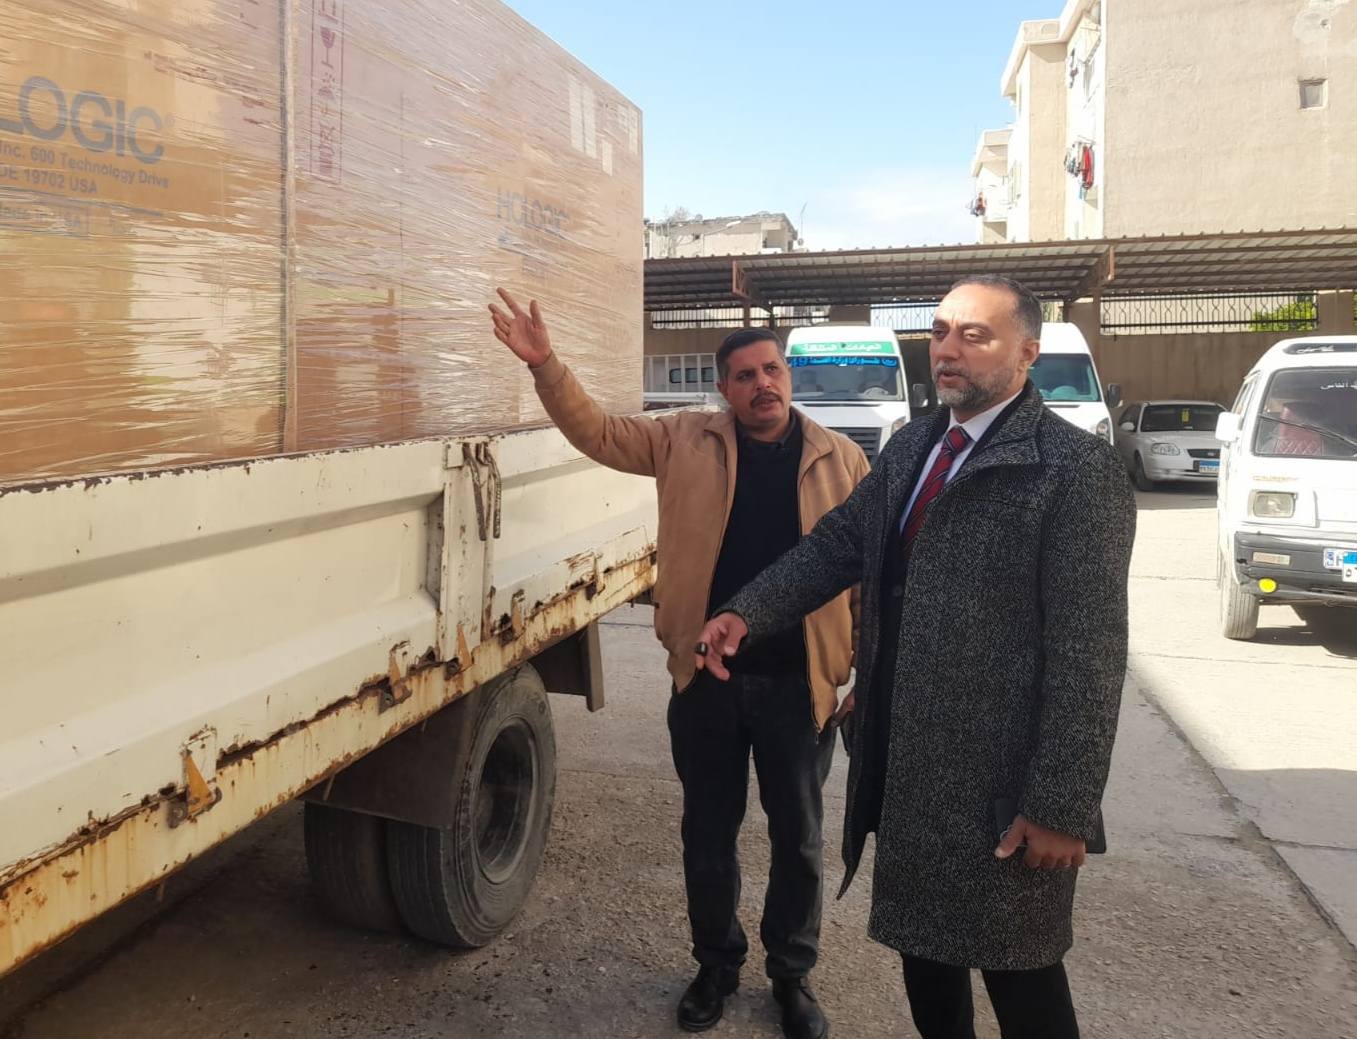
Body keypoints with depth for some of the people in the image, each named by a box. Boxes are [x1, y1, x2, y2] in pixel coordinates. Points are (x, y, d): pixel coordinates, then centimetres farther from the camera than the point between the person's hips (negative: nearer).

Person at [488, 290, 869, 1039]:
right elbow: (596, 432, 1)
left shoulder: (842, 461, -1)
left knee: (797, 839, 14)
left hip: (798, 685, -1)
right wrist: (544, 364, -13)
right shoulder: (687, 442, 1)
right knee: (707, 835, 15)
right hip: (706, 679, 1)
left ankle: (792, 975, 35)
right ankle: (717, 964, 37)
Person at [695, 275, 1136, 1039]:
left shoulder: (1078, 468, -15)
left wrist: (1061, 806, -18)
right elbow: (838, 543, 9)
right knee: (923, 945, 22)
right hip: (905, 766, 7)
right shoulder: (910, 447, 9)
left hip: (1001, 785, -6)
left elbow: (1090, 653, -18)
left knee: (1019, 976, 10)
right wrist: (747, 615, -6)